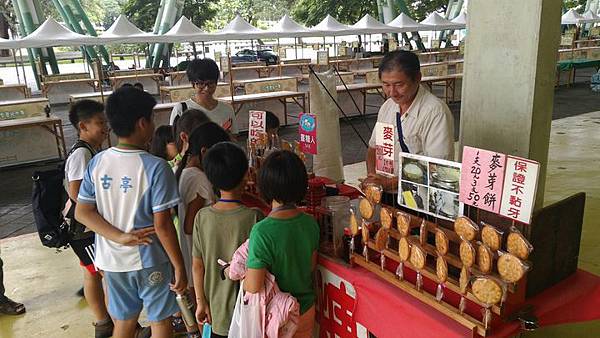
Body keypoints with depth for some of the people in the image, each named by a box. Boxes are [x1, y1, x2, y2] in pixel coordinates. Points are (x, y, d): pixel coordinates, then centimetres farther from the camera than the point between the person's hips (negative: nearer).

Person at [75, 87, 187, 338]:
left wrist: (119, 237, -10)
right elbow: (162, 225, -20)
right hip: (149, 260, -5)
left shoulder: (97, 162, -4)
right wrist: (179, 266, -11)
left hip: (112, 260, 5)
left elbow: (82, 212, -4)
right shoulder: (155, 167, -21)